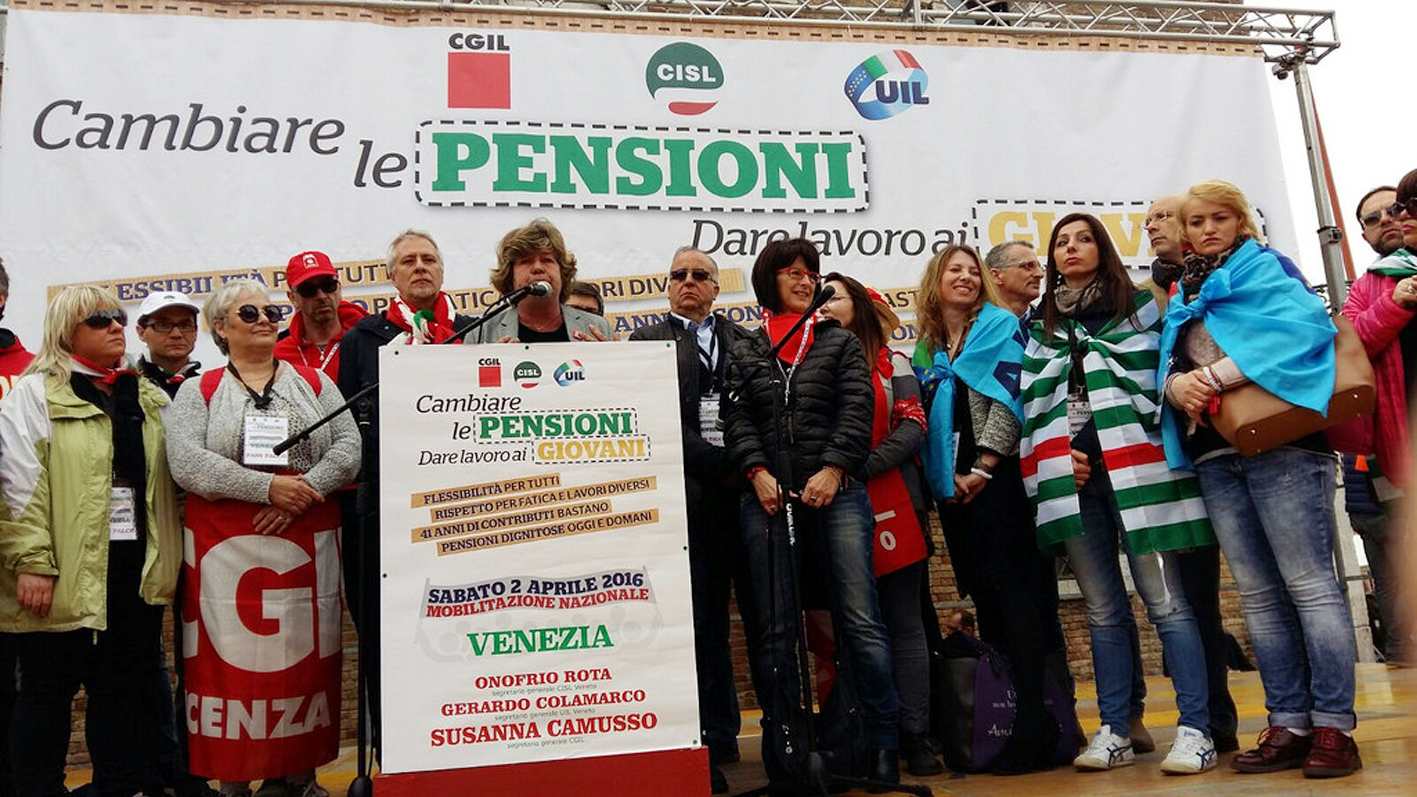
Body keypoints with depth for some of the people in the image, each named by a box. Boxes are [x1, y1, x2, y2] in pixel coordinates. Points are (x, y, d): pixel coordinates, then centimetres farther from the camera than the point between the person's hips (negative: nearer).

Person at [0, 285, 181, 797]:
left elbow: (166, 479, 19)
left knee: (126, 687, 11)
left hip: (136, 567, 5)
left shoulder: (147, 397, 14)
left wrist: (166, 559, 13)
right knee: (49, 688, 7)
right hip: (66, 573, -5)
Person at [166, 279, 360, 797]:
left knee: (306, 653, 5)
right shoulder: (199, 391, 7)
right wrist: (267, 487, -16)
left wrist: (302, 493, -14)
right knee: (233, 656, 0)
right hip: (225, 546, -1)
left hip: (307, 543, 2)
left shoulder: (314, 382, 12)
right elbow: (187, 464, -8)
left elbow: (349, 449, 1)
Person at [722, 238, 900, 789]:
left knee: (859, 618, -7)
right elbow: (736, 419, 6)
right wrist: (757, 471, -10)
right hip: (767, 497, 1)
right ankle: (786, 754, 10)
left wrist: (834, 467, -11)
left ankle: (883, 743, 4)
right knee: (776, 629, 2)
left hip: (835, 492, -1)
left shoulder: (840, 342, 15)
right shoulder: (744, 354, 17)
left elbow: (856, 409, 3)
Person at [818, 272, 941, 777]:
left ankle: (914, 737, 6)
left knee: (904, 623, 1)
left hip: (891, 506, 0)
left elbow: (912, 425, 0)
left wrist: (862, 466, -12)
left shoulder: (891, 363, 10)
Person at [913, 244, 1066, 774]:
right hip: (953, 487, 6)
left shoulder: (1000, 326, 3)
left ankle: (1036, 726, -6)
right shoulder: (926, 349, 17)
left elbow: (1008, 396, -8)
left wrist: (983, 466, -14)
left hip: (998, 477, -6)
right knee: (985, 600, 7)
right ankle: (1002, 720, 13)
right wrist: (945, 477, 4)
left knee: (1017, 596, -8)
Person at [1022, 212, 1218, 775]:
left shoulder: (1139, 306, 11)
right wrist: (1063, 454, -1)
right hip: (1072, 475, 3)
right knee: (1102, 610, 7)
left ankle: (1195, 729, -1)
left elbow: (1162, 373, 2)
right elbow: (1035, 401, 15)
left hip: (1133, 465, -3)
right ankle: (1114, 732, 12)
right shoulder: (1042, 328, 20)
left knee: (1164, 600, -7)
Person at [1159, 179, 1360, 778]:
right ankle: (1289, 724, 12)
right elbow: (1170, 362, 15)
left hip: (1279, 441, -6)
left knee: (1308, 584, -6)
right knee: (1258, 593, 6)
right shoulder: (1184, 295, 22)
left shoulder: (1266, 267, 5)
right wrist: (1179, 383, -9)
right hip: (1214, 454, 6)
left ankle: (1334, 726, 0)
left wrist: (1219, 374, -17)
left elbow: (1303, 325, -13)